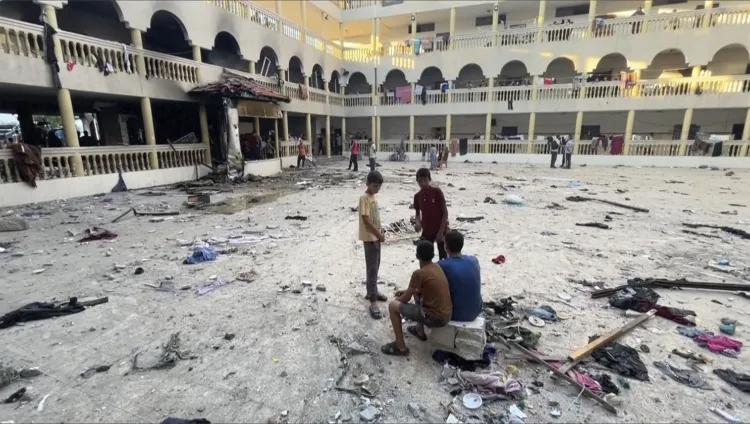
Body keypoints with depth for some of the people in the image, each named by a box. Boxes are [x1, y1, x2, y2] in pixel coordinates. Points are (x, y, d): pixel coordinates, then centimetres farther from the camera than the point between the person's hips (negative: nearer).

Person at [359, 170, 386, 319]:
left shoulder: (373, 197, 11)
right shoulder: (364, 198, -18)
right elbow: (366, 220, -22)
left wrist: (380, 231, 8)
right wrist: (379, 234, -15)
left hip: (376, 237, 9)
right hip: (369, 238, -9)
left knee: (376, 266, 19)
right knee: (372, 269, -8)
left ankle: (372, 292, 35)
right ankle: (373, 303, -3)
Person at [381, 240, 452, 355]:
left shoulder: (418, 273, -17)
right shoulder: (437, 267, 6)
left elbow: (406, 299, -7)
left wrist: (397, 299, 14)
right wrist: (407, 291, 22)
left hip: (435, 318, -8)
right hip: (447, 315, 8)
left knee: (393, 306, -1)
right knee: (416, 294, 30)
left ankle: (400, 347, 7)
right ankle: (420, 331, 40)